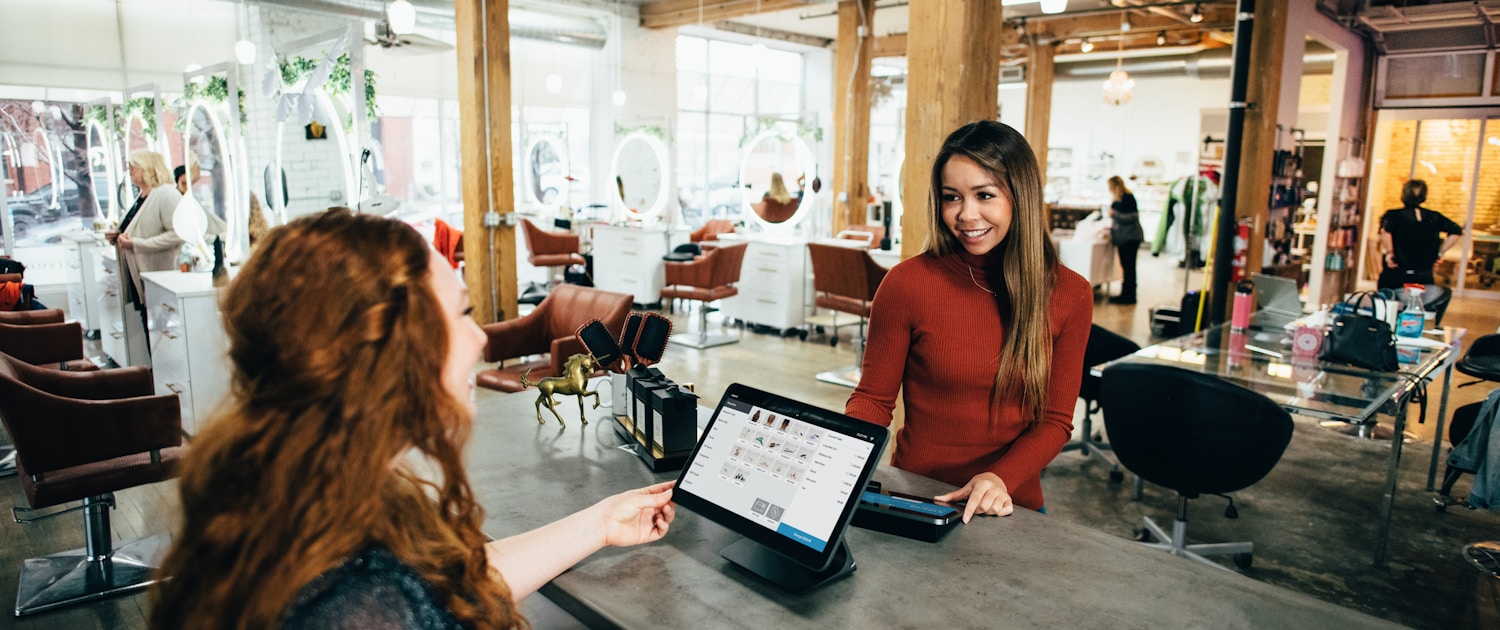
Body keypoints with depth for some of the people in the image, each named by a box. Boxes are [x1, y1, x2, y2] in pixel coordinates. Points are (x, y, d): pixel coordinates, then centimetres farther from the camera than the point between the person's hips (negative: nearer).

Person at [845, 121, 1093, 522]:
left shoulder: (1069, 295, -1)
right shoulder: (907, 282, -8)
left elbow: (1056, 420, 2)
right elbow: (873, 399, 0)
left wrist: (1001, 478, -16)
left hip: (1013, 506, 1)